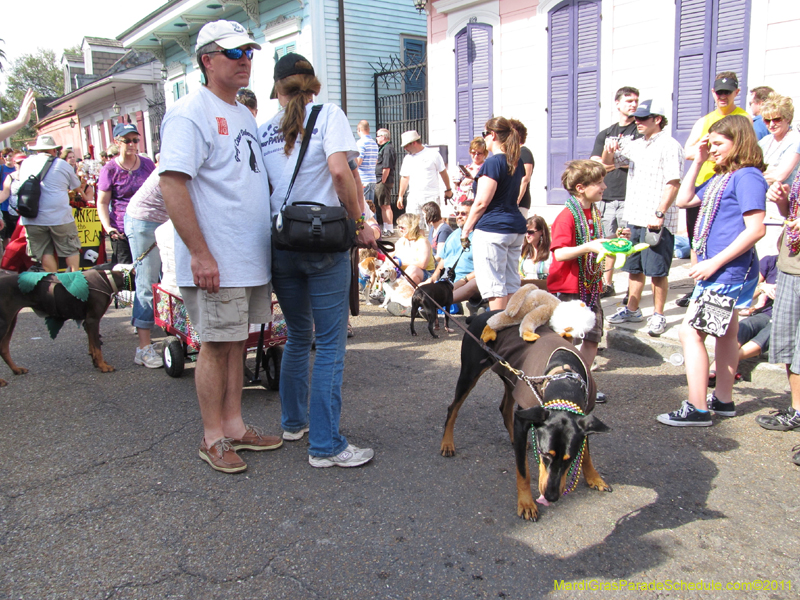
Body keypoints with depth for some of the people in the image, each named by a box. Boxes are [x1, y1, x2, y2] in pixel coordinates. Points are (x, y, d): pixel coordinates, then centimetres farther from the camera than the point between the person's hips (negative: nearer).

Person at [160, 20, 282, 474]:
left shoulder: (246, 116, 18)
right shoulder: (190, 113, -9)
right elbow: (172, 184, -17)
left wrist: (269, 247, 19)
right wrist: (200, 253, -22)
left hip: (252, 257, 8)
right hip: (216, 262, -8)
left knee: (237, 342, 14)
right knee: (216, 345, 1)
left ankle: (234, 426, 25)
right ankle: (213, 438, 15)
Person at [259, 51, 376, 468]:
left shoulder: (262, 130, 11)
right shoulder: (327, 114, 0)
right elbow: (340, 171, -14)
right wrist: (360, 222, -6)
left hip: (280, 244, 5)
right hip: (323, 242, -5)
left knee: (298, 336, 20)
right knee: (330, 344, 0)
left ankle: (293, 422, 33)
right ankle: (325, 445, 2)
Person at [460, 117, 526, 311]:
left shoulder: (493, 162, -13)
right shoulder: (517, 161, 13)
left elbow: (481, 202, -16)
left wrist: (466, 229, -5)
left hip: (492, 230, -9)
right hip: (516, 226, 9)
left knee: (494, 284, -3)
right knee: (511, 283, 13)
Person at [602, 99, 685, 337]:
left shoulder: (670, 146, -8)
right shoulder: (636, 145, 14)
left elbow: (673, 183, -15)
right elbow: (608, 162, 21)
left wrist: (659, 214, -21)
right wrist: (609, 150, -2)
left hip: (657, 221, -7)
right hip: (634, 218, 7)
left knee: (658, 271, -2)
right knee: (634, 268, 15)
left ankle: (658, 315, 8)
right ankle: (632, 309, 26)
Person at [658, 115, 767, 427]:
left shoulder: (747, 176, -15)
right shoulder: (721, 177, 12)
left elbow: (756, 229, -23)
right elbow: (684, 199, 20)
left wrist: (714, 262, -23)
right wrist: (698, 161, 13)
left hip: (727, 271, -10)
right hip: (722, 271, 10)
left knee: (690, 332, -10)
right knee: (726, 332, 17)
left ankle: (697, 410, -5)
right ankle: (723, 400, 30)